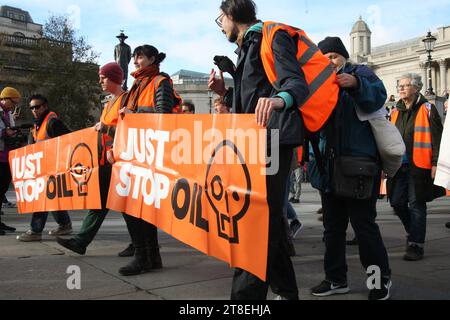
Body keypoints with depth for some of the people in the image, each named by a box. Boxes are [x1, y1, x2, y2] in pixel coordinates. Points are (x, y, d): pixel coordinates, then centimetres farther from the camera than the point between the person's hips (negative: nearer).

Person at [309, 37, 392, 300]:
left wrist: (355, 84, -36)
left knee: (364, 224, -2)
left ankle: (382, 278, 16)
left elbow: (378, 94, -18)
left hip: (360, 165, -6)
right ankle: (336, 278, 24)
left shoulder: (360, 73, 2)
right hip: (331, 166, 6)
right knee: (333, 226, 12)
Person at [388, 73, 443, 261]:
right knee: (397, 203, 7)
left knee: (416, 205, -2)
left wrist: (435, 163, -14)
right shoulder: (396, 112, 15)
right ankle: (414, 231, 31)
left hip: (418, 166, -6)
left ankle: (416, 245, 7)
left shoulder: (427, 109, -3)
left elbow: (437, 138, -7)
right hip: (399, 166, 6)